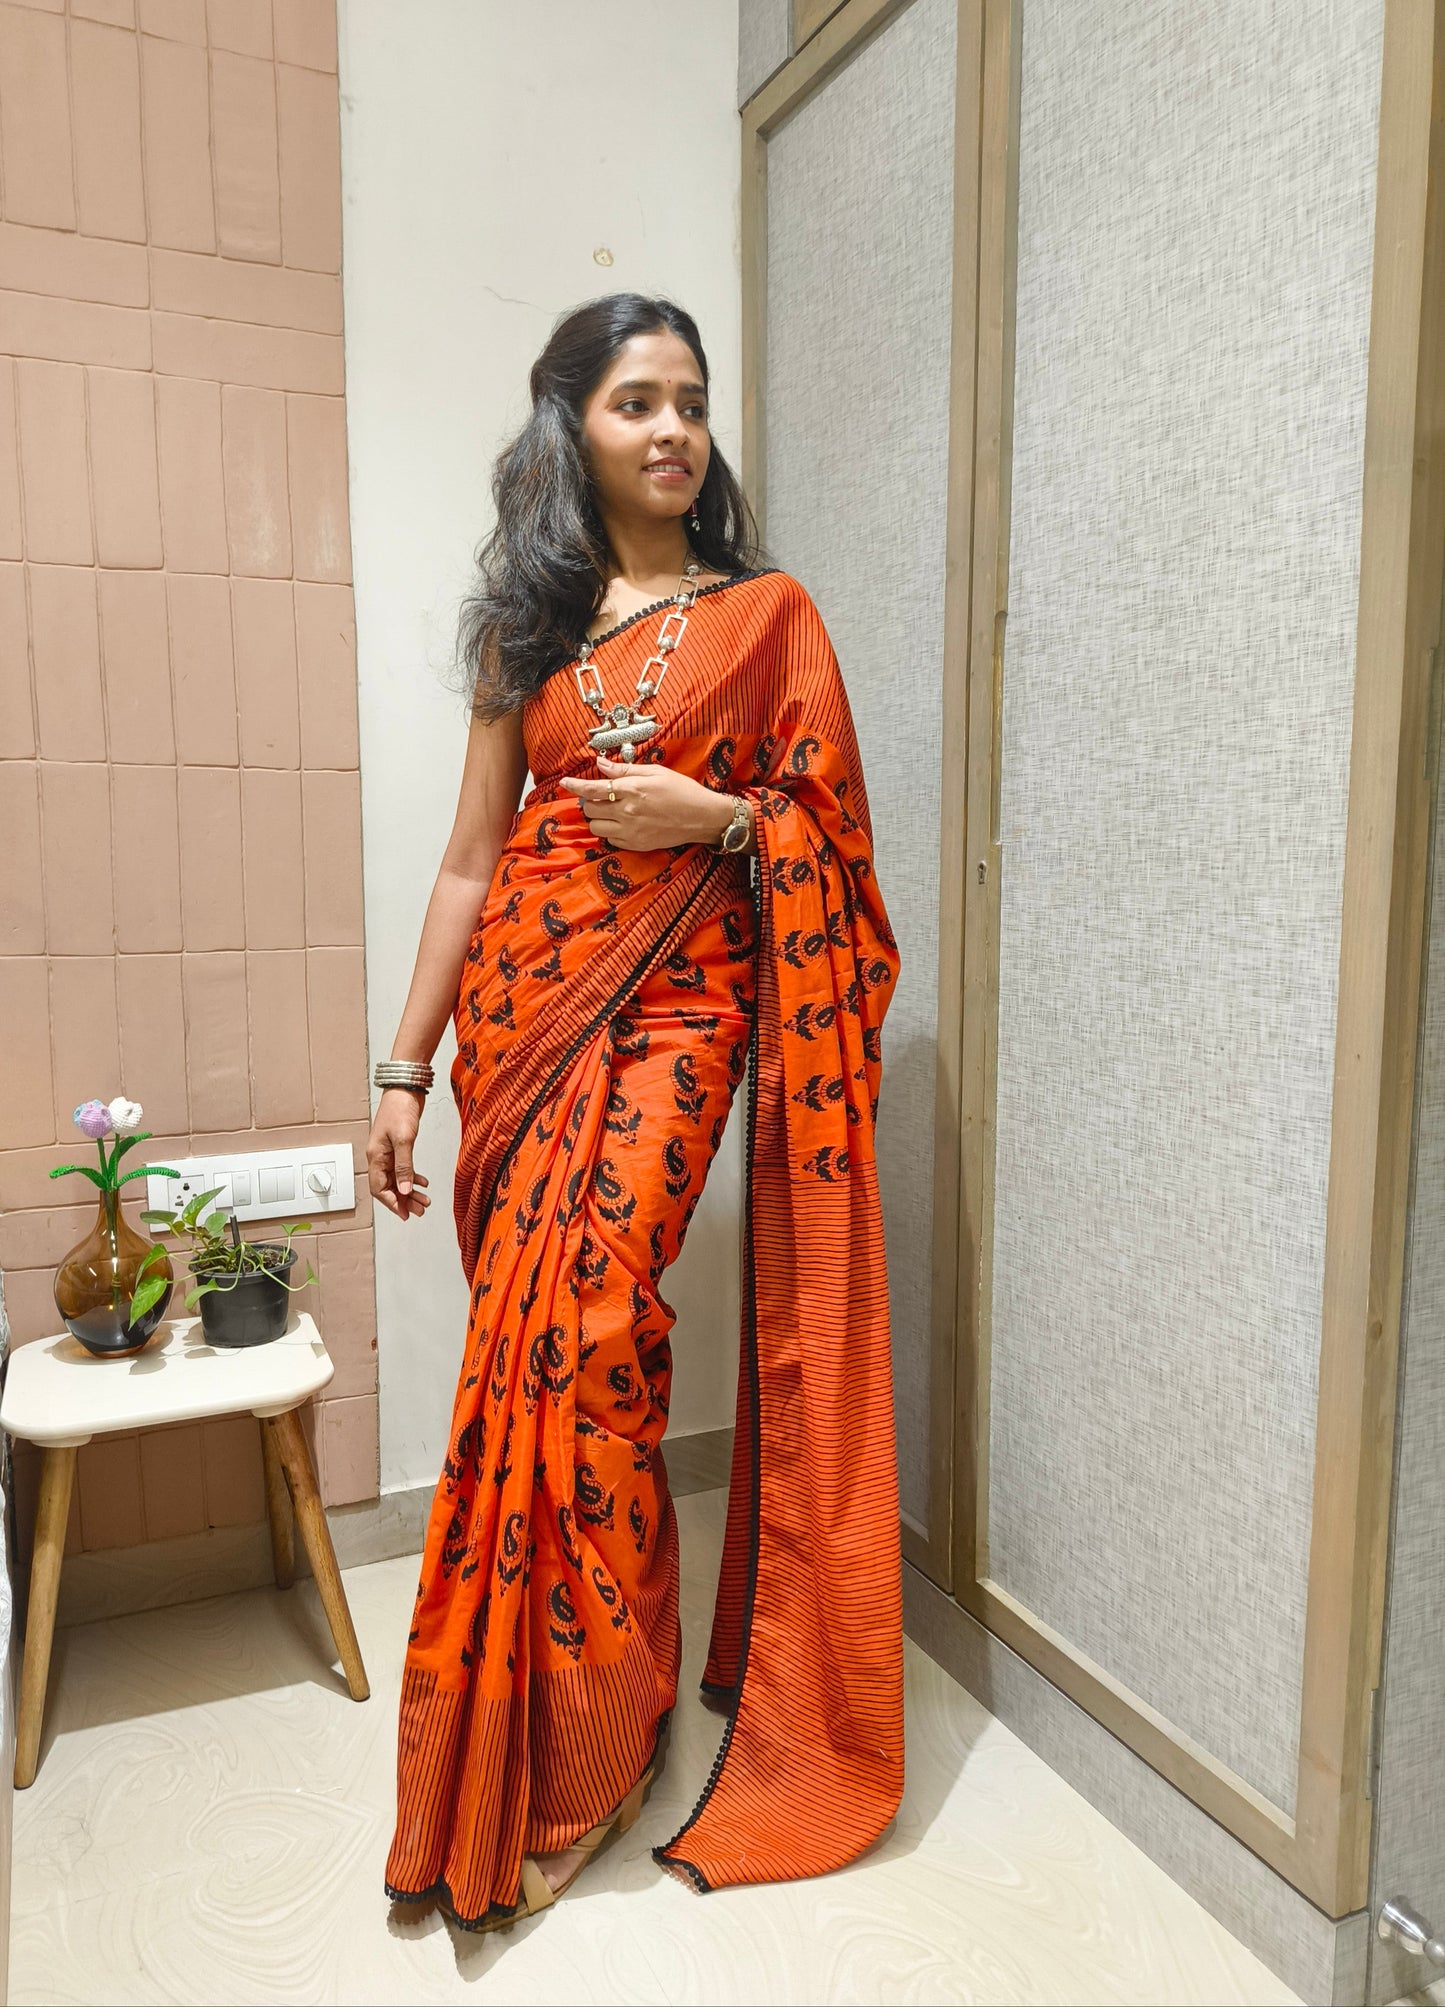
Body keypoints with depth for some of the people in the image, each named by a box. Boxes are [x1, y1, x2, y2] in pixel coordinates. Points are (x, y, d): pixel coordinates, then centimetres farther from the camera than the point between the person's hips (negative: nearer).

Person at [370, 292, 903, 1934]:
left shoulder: (768, 612, 7)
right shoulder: (527, 622, 13)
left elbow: (831, 833, 8)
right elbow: (471, 855, 10)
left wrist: (715, 817, -12)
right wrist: (402, 1070, 7)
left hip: (679, 999, -3)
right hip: (526, 996, 3)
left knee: (572, 1334, -13)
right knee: (536, 1343, 3)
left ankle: (579, 1764, 10)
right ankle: (541, 1749, 26)